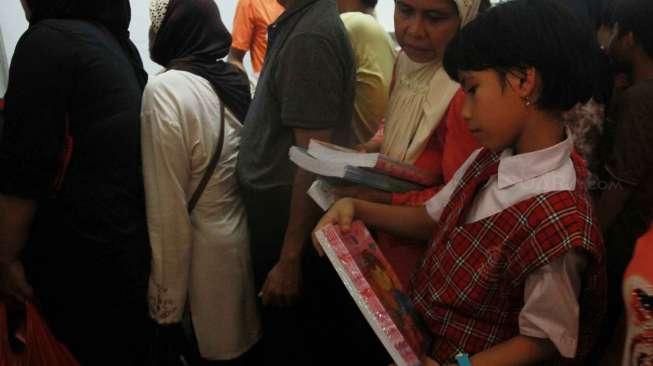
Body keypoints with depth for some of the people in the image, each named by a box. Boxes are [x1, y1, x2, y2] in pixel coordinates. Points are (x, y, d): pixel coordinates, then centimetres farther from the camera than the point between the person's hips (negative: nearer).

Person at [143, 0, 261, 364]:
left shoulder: (166, 90, -22)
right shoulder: (238, 78, -2)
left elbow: (168, 206, -21)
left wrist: (166, 296, -11)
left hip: (205, 246, -6)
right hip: (245, 231, 6)